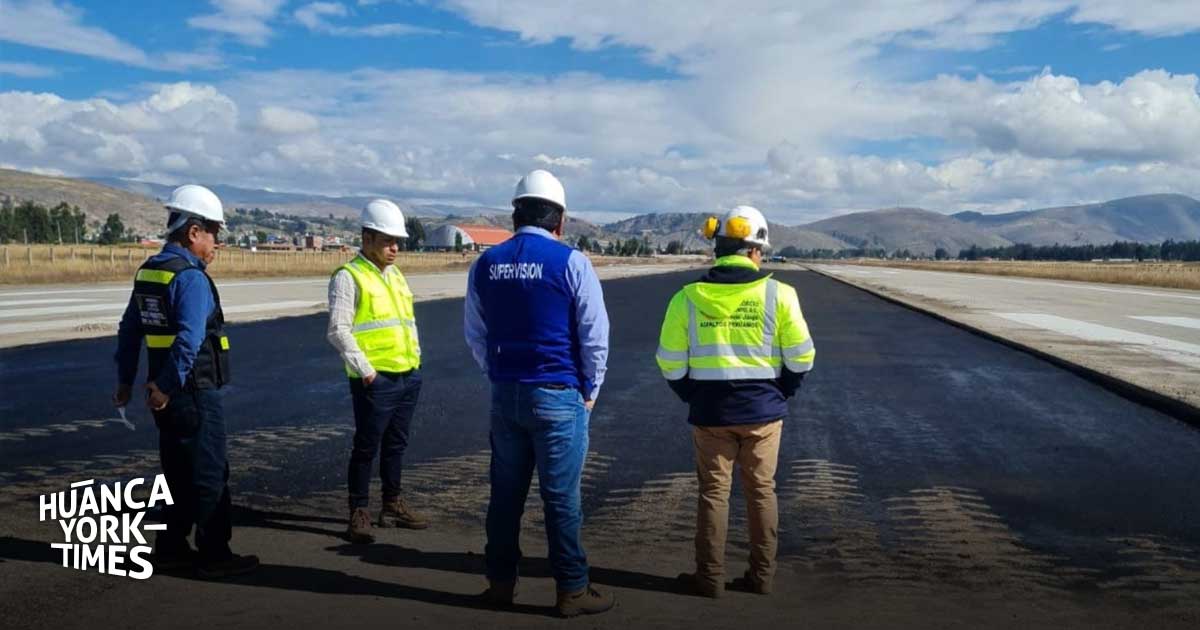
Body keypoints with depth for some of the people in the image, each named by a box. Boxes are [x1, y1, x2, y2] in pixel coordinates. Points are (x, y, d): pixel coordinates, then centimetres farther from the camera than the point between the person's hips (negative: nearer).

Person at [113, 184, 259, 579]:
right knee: (210, 476, 1)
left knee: (179, 473, 18)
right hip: (195, 393, -9)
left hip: (166, 393, 9)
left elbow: (129, 330, 17)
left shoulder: (147, 271, 11)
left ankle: (171, 549, 25)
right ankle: (214, 556, 9)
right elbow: (190, 338, -28)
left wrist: (126, 380, 22)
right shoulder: (191, 277, -17)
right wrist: (168, 386, -23)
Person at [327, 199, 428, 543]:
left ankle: (393, 504, 28)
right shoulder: (348, 277, -8)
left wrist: (416, 355, 14)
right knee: (366, 447, 0)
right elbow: (338, 329, -14)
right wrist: (364, 369, -17)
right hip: (375, 380, -8)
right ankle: (359, 514, 9)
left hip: (408, 376, 8)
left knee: (396, 444, 16)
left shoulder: (395, 275, 17)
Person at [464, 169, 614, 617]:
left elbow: (475, 333, 12)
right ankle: (572, 591, 13)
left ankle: (501, 583, 23)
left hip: (504, 395, 5)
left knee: (505, 492, 14)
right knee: (561, 497, 3)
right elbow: (595, 335, -8)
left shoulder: (486, 264, 4)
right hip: (558, 395, -4)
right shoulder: (571, 263, -10)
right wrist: (590, 389, 5)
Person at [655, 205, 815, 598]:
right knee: (762, 491, 13)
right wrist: (782, 392, 11)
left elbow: (670, 362, -3)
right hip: (764, 410, 0)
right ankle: (762, 575, 22)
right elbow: (800, 356, -4)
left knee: (713, 492, 11)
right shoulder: (778, 294, -8)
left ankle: (711, 577, 18)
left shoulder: (688, 297, -5)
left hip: (711, 413, 0)